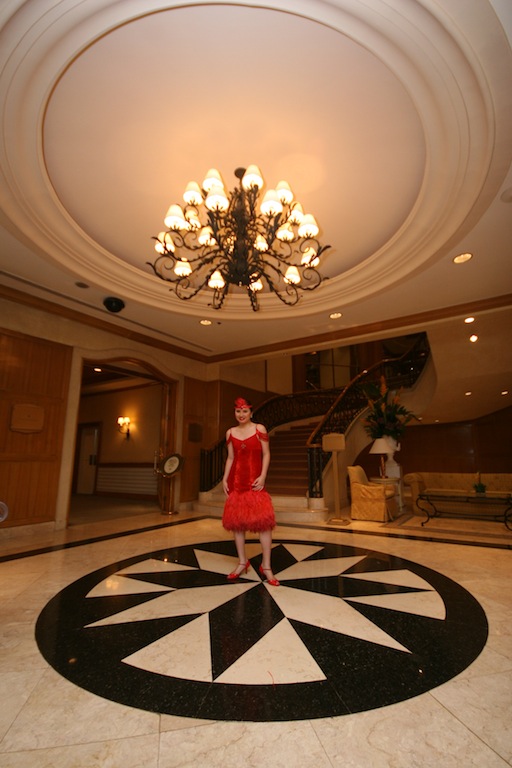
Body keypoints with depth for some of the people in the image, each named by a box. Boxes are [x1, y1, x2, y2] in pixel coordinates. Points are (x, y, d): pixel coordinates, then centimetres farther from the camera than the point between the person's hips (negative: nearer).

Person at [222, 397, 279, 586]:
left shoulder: (259, 428, -1)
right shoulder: (230, 432, 8)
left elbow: (266, 455, -2)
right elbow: (230, 458, 11)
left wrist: (263, 476, -12)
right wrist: (225, 479, 3)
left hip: (254, 480, -3)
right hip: (236, 480, 4)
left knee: (263, 520, -8)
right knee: (236, 519, 7)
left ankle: (266, 566, 5)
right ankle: (242, 562, 23)